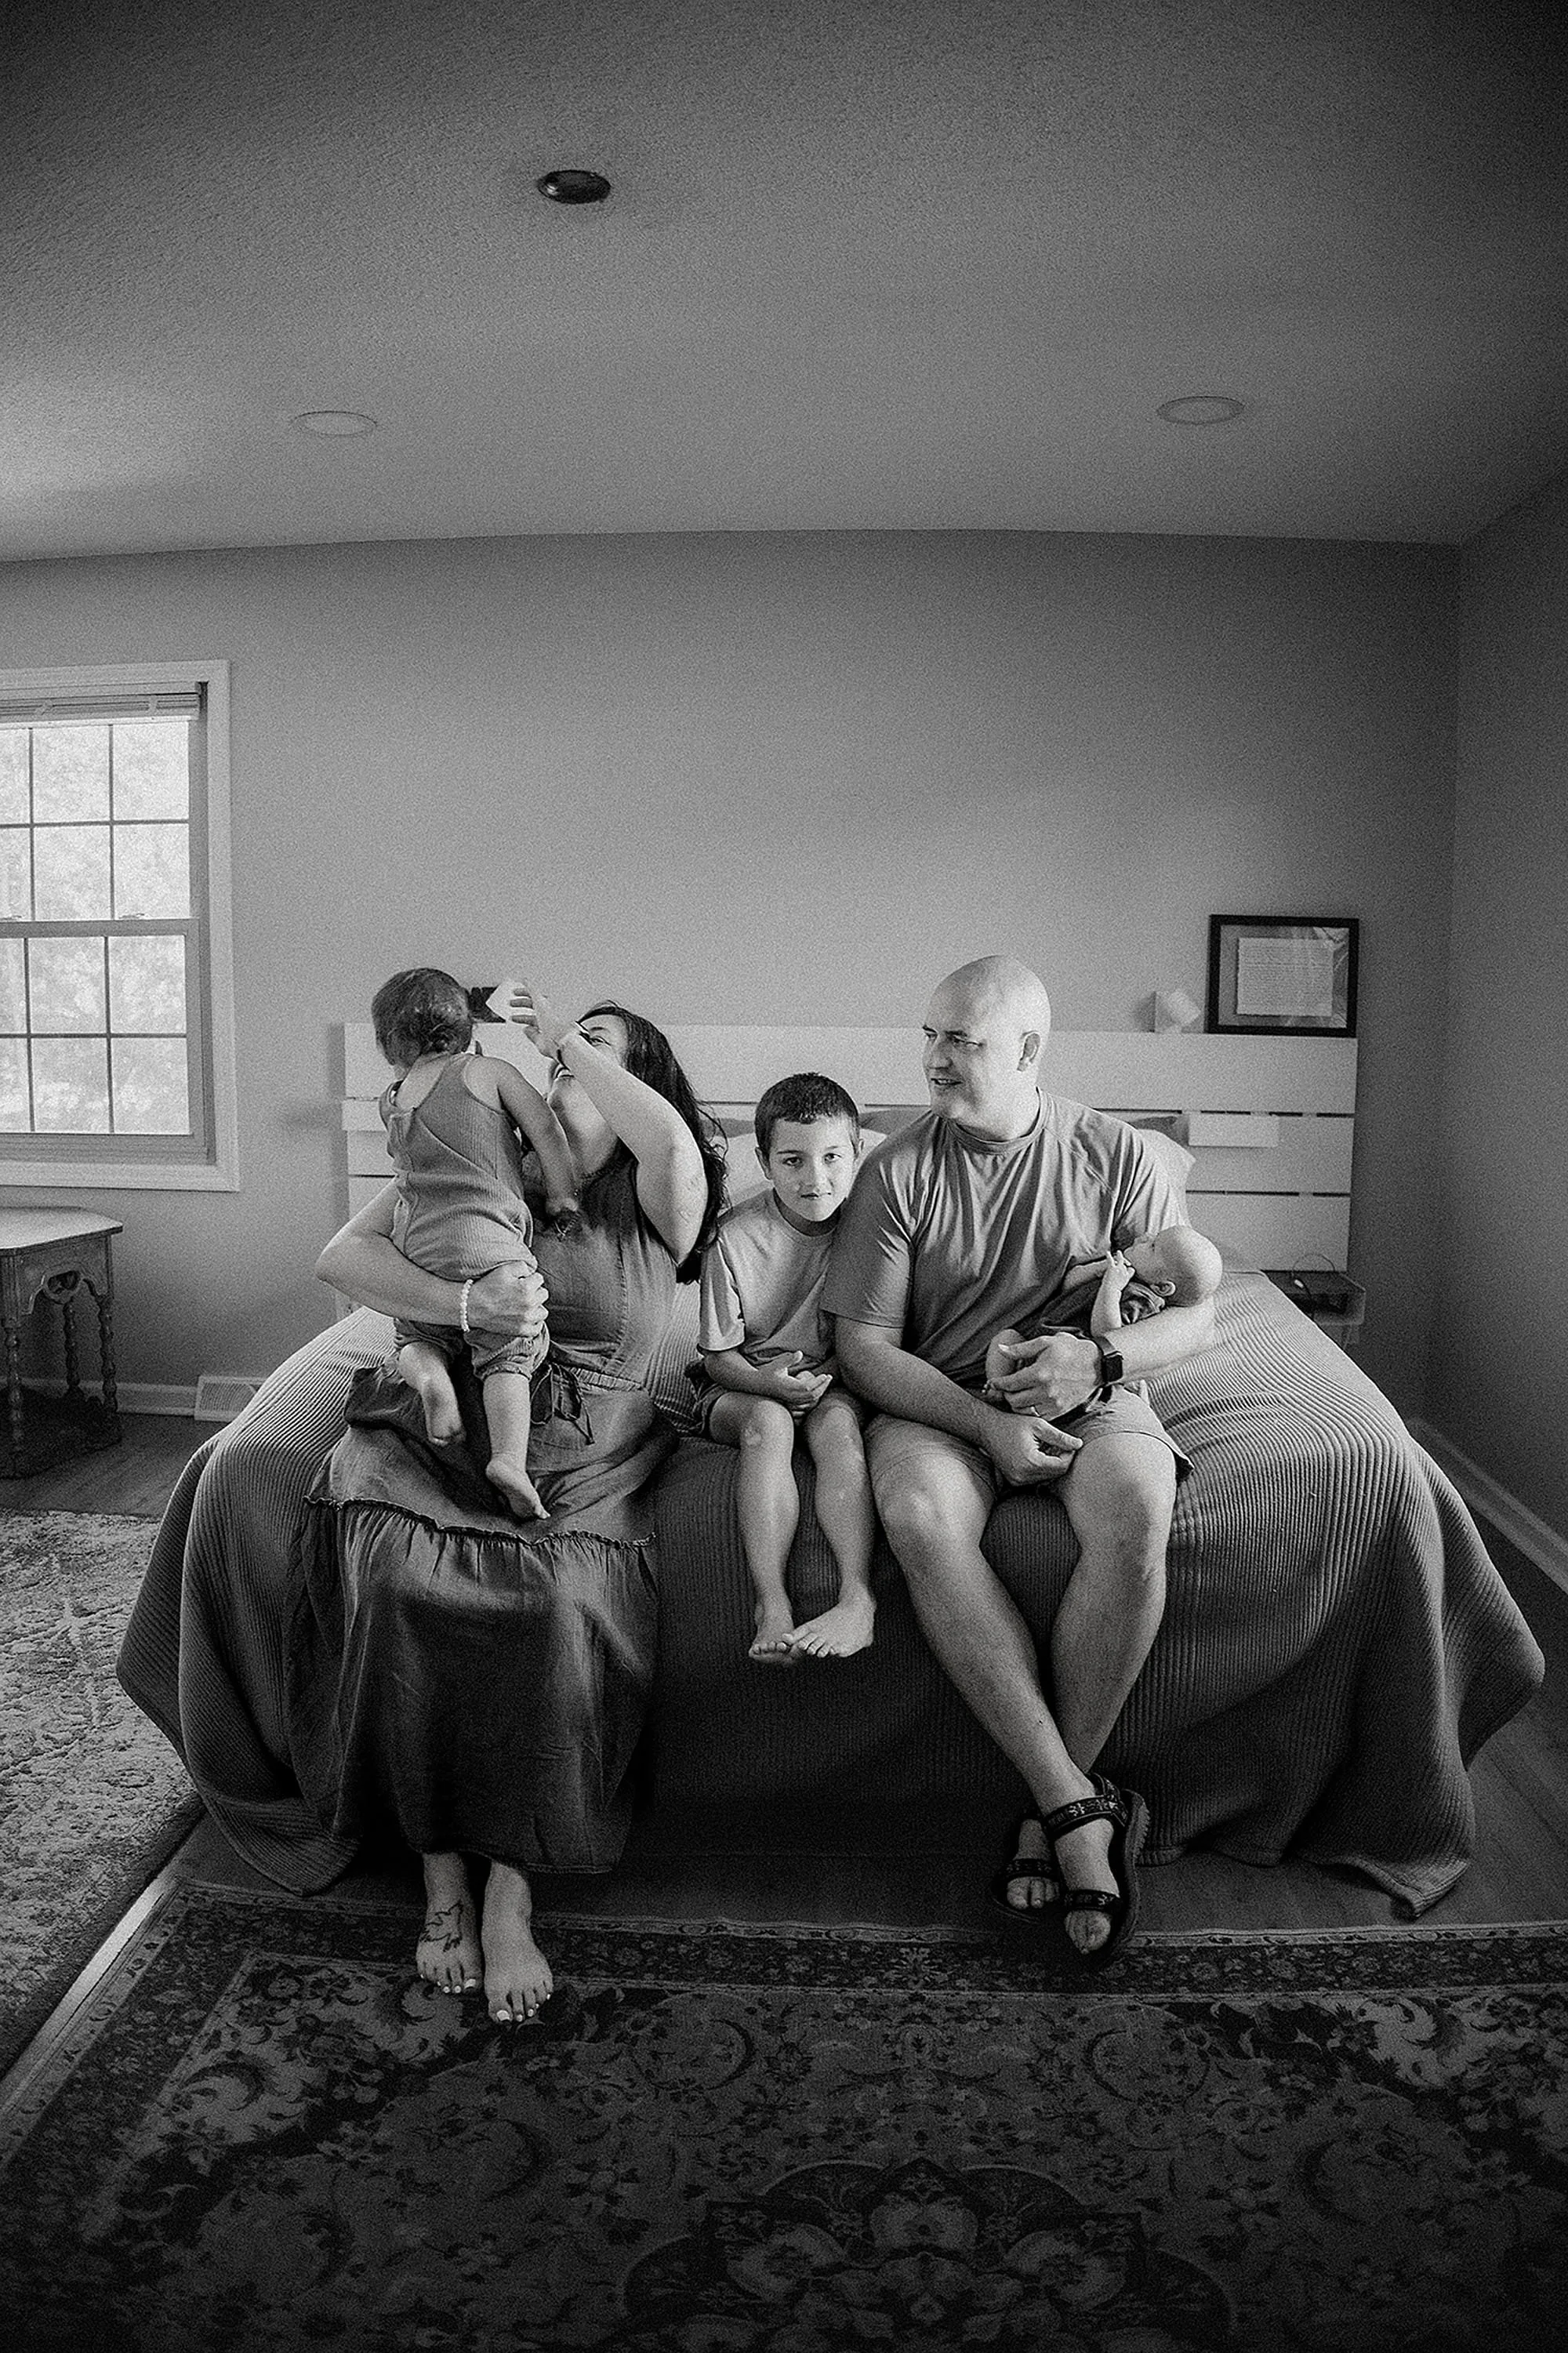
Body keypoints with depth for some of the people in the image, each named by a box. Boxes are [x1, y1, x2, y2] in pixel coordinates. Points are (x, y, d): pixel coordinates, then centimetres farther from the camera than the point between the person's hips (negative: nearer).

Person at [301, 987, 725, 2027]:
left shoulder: (651, 1200, 7)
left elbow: (673, 1145, -20)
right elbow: (343, 1256, 2)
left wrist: (570, 1039, -7)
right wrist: (464, 1303, -16)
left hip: (582, 1468, -1)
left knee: (561, 1599, -32)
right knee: (397, 1579, -29)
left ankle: (511, 1893, -13)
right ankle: (441, 1874, -11)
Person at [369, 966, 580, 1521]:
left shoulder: (390, 1102, 15)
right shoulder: (488, 1072, 5)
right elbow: (545, 1129, -1)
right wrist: (561, 1192, 8)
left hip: (416, 1246, 3)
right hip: (487, 1243, -3)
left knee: (415, 1337, 26)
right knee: (508, 1359, 0)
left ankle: (427, 1374, -7)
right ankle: (509, 1457, -21)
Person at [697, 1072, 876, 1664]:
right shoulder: (738, 1237, -10)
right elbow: (719, 1356, -4)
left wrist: (821, 1374, -16)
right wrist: (771, 1381, -24)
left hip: (835, 1384, 1)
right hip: (744, 1388, 0)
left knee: (835, 1419, -32)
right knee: (769, 1420, -32)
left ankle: (857, 1597, -40)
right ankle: (771, 1607, -39)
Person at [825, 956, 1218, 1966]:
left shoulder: (1118, 1157, 4)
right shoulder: (899, 1169, 2)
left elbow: (1195, 1315, 5)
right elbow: (865, 1345, -3)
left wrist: (1099, 1359, -17)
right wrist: (985, 1424, -17)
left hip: (1088, 1394, 0)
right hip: (940, 1401, 0)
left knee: (1135, 1513, -35)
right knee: (920, 1518, -35)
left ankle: (1052, 1809, -20)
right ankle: (1083, 1806, -30)